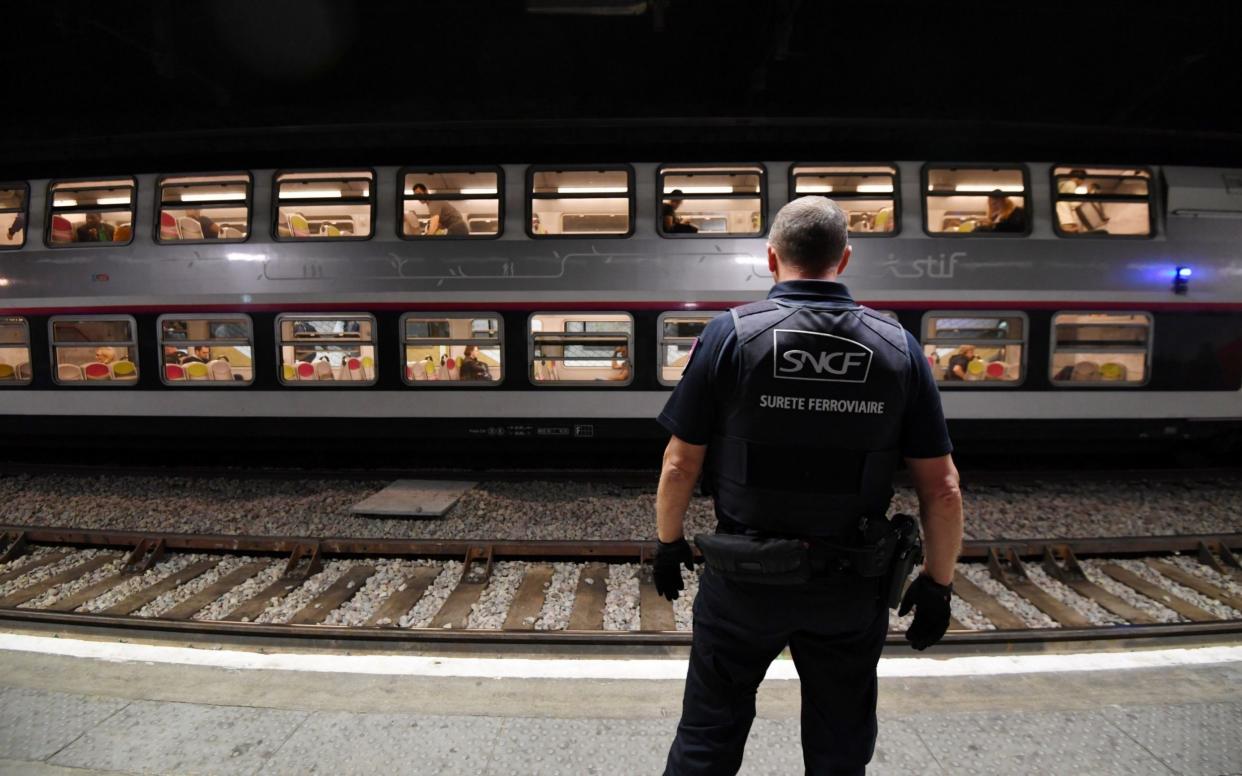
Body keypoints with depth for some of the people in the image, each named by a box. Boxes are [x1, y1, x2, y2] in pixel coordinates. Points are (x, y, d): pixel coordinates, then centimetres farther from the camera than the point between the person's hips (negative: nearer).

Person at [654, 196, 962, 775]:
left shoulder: (730, 335, -11)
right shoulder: (898, 347, -5)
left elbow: (680, 465, -9)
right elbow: (942, 488, -3)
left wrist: (668, 544, 6)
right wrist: (937, 584, 8)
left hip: (745, 578, -2)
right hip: (853, 588, 2)